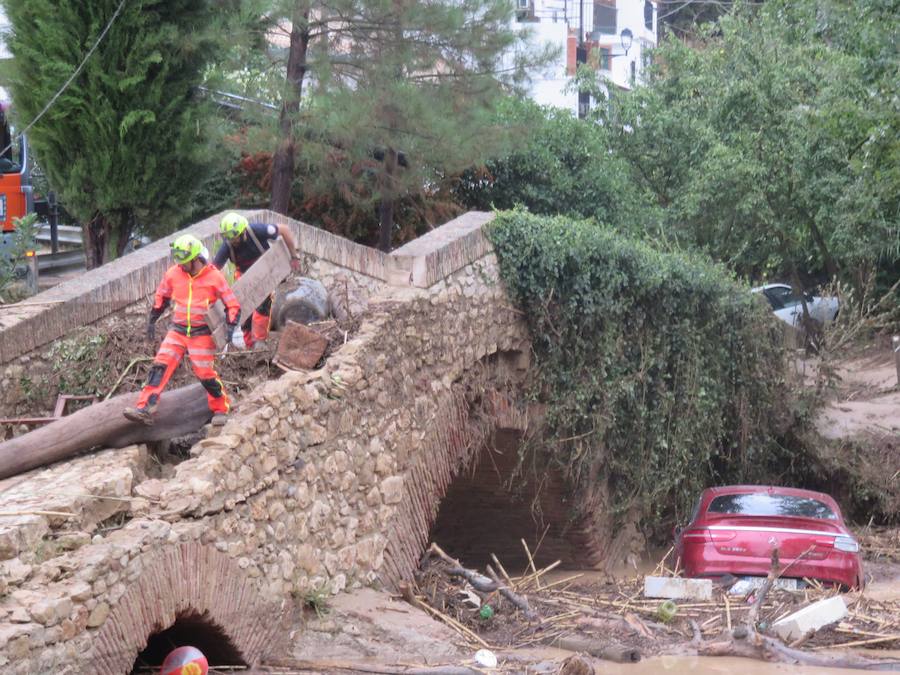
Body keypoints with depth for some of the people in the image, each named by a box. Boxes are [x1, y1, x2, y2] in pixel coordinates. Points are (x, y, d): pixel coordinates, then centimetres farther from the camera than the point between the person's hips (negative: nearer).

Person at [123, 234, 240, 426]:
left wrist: (230, 327, -15)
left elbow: (233, 305, -3)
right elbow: (161, 297, 17)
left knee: (205, 374, -5)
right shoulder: (173, 274, 0)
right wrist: (152, 320, 17)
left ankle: (221, 409, 17)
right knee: (160, 366, -10)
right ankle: (144, 409, -15)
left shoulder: (214, 277, -9)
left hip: (202, 334, -3)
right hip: (177, 331, 3)